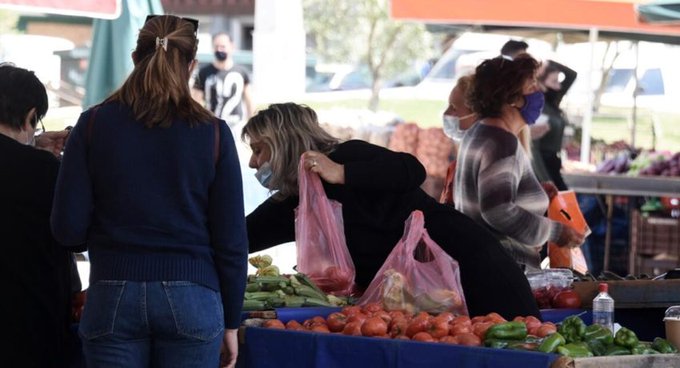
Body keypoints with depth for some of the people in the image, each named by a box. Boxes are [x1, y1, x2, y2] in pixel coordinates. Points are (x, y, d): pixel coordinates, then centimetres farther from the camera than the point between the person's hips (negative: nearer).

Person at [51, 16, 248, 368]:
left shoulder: (94, 124, 1)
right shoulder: (212, 133, 0)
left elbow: (68, 228, -1)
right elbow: (231, 241, 1)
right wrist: (230, 323, 9)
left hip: (113, 299, 1)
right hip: (192, 299, 0)